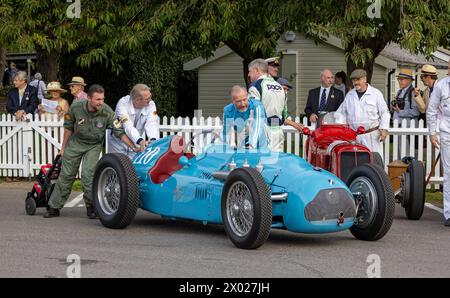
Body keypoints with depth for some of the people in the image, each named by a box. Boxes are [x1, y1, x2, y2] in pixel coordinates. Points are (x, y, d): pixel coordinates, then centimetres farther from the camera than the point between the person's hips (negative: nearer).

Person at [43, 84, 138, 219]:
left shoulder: (107, 113, -26)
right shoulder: (76, 108, -22)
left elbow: (120, 133, -21)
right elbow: (68, 127, -4)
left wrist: (135, 148, -30)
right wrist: (63, 147, 3)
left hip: (94, 146, -1)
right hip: (75, 143, 2)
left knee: (88, 175, -17)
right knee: (66, 175, 6)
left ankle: (91, 207, 1)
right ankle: (54, 207, 17)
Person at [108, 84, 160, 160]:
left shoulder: (151, 104, -15)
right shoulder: (123, 103, -25)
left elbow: (151, 124, -26)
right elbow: (128, 126, -37)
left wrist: (153, 140, -48)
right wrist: (140, 141, -53)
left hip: (135, 145, 3)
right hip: (118, 143, -3)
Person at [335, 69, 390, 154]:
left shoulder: (376, 93, 2)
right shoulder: (349, 95, 14)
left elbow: (384, 113, 2)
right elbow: (341, 113, 19)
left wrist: (384, 129, -7)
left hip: (371, 135, -3)